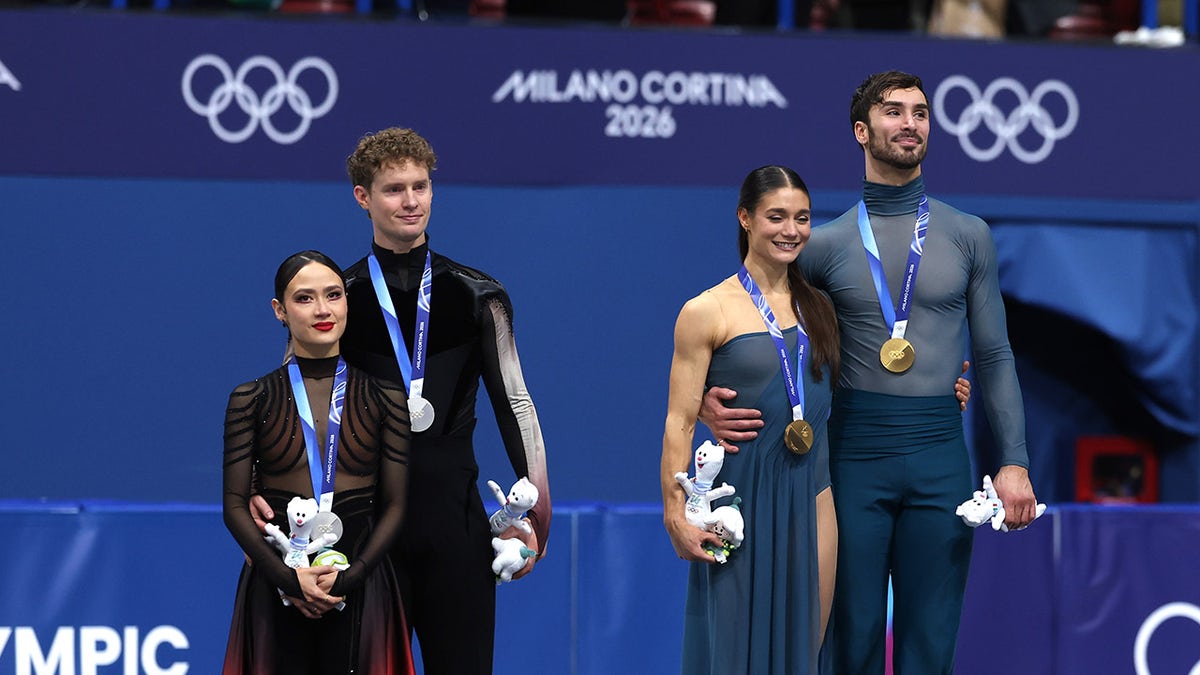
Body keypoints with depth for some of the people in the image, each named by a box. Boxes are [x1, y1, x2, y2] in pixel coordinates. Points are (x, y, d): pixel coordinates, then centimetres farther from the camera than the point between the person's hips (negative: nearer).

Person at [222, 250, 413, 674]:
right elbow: (235, 506, 1)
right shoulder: (252, 400, 3)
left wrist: (350, 576, -11)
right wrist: (287, 576, -13)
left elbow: (395, 506, 3)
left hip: (359, 588, 0)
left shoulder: (384, 398, 4)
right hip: (275, 588, 0)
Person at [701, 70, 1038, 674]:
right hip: (856, 454, -1)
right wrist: (707, 398, -8)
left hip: (940, 458, 1)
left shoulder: (968, 237, 8)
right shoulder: (828, 243, 5)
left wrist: (1014, 462, 1)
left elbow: (994, 357, 8)